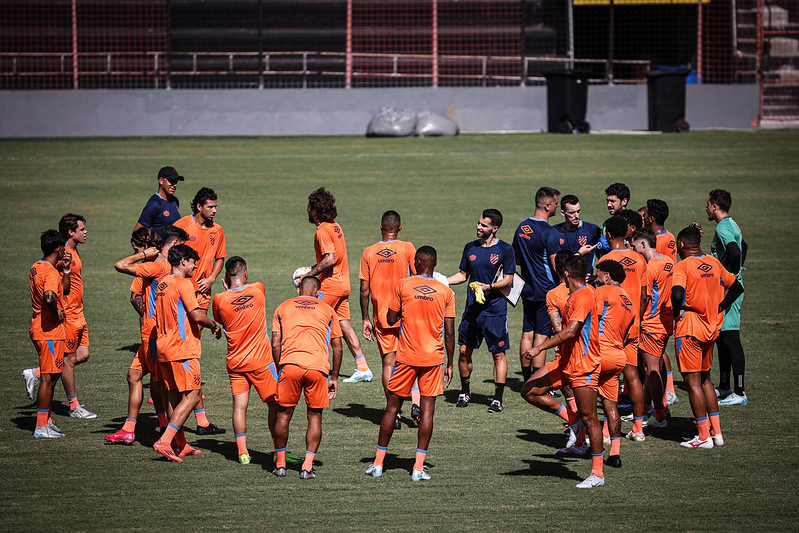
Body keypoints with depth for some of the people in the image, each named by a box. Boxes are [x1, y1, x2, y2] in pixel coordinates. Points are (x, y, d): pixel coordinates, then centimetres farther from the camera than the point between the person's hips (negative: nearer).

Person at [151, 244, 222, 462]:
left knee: (174, 395, 12)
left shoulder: (162, 284, 15)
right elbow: (197, 315, -18)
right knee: (192, 396, -9)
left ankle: (181, 445, 15)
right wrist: (214, 326, 1)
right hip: (182, 348, -9)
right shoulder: (183, 284, -11)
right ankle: (165, 441, -20)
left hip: (163, 346, 9)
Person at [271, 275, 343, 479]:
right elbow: (337, 347, 15)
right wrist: (334, 377, 21)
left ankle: (280, 464, 17)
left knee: (283, 414, 12)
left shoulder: (283, 308, 19)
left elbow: (275, 344, 11)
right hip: (318, 367, 0)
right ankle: (307, 467, 1)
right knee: (315, 416, 9)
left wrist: (279, 370, 20)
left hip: (289, 364, 0)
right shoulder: (327, 310, 19)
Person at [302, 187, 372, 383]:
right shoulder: (335, 227, 13)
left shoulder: (323, 231, -15)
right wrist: (314, 268, 19)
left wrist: (310, 274, -18)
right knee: (344, 325, 9)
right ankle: (362, 368, 5)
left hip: (330, 285, -9)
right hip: (343, 284, 9)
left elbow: (330, 259, -25)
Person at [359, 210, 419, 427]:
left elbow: (364, 290, 1)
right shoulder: (407, 249, -5)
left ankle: (394, 413, 1)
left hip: (381, 317, 1)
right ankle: (415, 402, -6)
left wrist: (366, 319, 8)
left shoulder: (369, 253, 0)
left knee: (388, 363, 5)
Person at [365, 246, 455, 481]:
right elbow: (449, 333, -1)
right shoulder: (446, 292, -1)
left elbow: (391, 319, 4)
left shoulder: (402, 286, -4)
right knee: (427, 409, 2)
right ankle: (419, 467, -3)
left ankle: (378, 463, 13)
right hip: (433, 357, 0)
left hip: (406, 356, 0)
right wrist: (449, 364, 8)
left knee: (392, 407, 9)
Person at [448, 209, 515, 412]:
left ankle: (498, 399, 2)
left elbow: (508, 280, -6)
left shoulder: (505, 250, -4)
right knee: (464, 350, 6)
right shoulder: (471, 248, 10)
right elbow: (463, 275, 19)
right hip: (472, 309, 5)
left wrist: (488, 286, -20)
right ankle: (465, 392, 23)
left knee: (498, 354, -2)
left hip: (495, 310, -5)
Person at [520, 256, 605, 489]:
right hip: (565, 362, 10)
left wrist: (540, 347, -27)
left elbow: (570, 331, -28)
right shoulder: (575, 295, 12)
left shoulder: (584, 296, -18)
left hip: (583, 365, -10)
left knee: (589, 418, -4)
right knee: (529, 391, 1)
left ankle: (597, 474, 1)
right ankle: (573, 421, 9)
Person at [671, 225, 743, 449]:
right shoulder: (714, 264, 7)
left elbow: (678, 294, -31)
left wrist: (677, 313, -12)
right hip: (711, 328, 7)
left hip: (689, 329, -7)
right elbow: (737, 287, 16)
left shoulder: (683, 267, -14)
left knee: (693, 382, -1)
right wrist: (718, 309, 12)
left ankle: (703, 436, -1)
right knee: (705, 379, 19)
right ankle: (716, 431, 19)